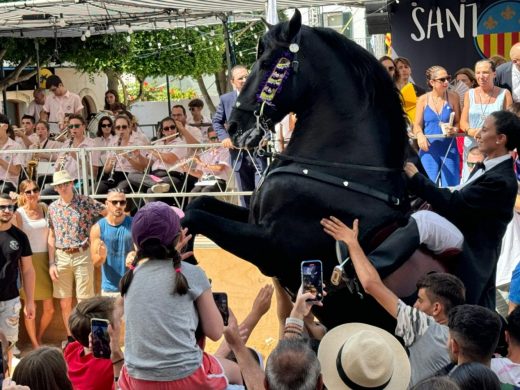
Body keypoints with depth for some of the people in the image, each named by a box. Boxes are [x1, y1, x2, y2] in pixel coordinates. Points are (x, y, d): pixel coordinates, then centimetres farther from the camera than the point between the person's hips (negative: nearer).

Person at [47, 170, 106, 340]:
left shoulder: (85, 202, -4)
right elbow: (51, 237, 10)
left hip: (82, 256, -3)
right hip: (61, 257, 3)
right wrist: (51, 263, 5)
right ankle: (70, 339, 21)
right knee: (64, 303, 8)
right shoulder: (53, 207, 7)